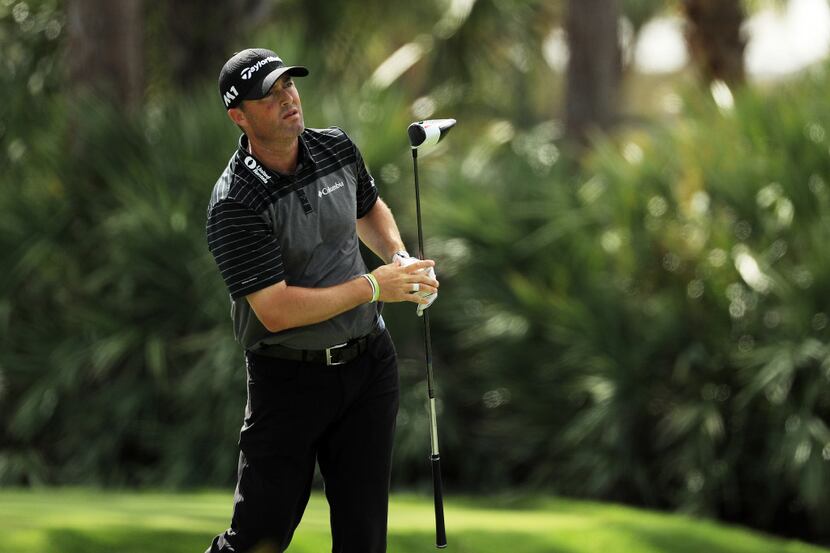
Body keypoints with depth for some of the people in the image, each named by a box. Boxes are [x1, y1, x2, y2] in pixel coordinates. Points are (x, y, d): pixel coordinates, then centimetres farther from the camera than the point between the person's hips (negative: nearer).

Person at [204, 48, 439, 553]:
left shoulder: (337, 148, 1)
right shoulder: (234, 204, -19)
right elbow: (276, 311, -24)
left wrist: (400, 259, 4)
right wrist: (373, 286, -19)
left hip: (369, 361, 5)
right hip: (290, 375, -5)